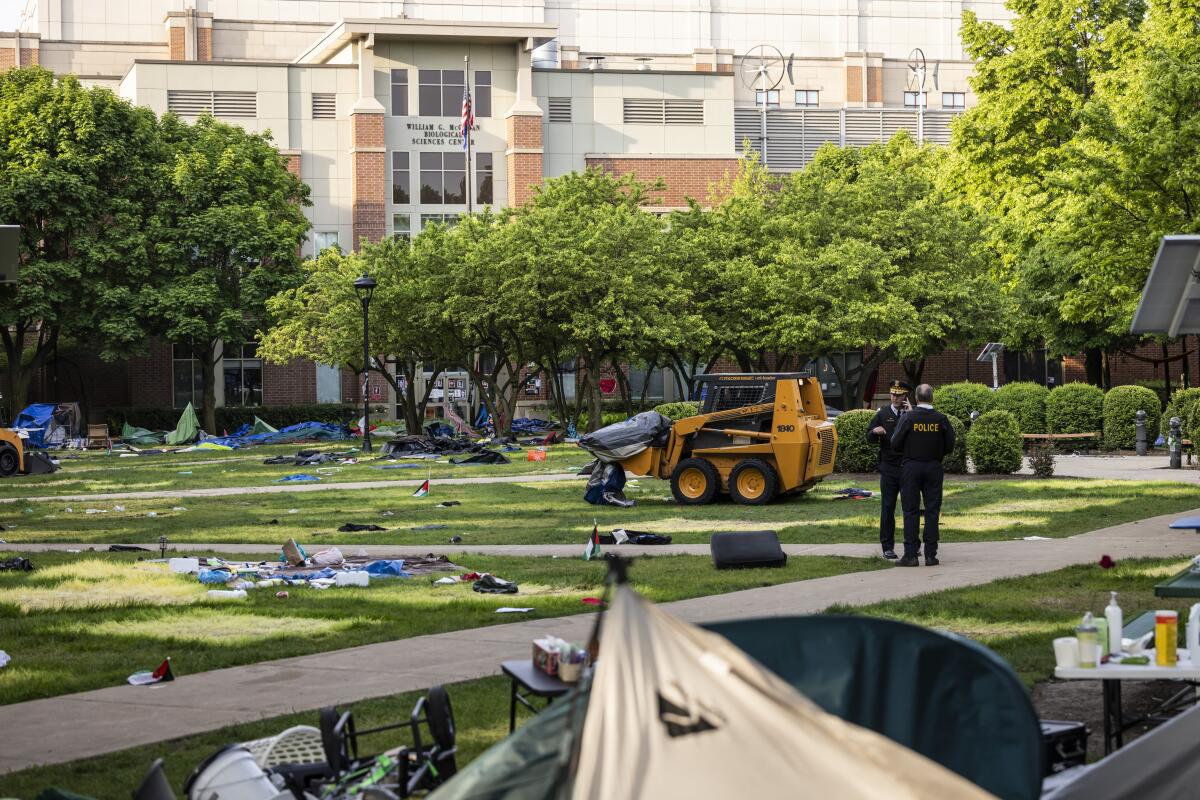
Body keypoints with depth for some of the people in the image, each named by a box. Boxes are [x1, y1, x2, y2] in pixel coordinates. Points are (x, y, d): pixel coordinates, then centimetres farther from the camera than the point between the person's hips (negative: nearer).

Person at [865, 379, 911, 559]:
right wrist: (875, 432, -14)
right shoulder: (883, 414, 6)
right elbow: (869, 438, 8)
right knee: (887, 507, -1)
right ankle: (887, 546, 3)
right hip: (889, 468, 0)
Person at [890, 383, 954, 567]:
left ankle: (910, 555, -2)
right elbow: (950, 446, 1)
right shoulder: (941, 419, -3)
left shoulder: (907, 418, -8)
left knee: (911, 511, 1)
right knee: (932, 511, 6)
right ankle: (930, 555, 4)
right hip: (934, 468, 2)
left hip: (911, 468, -2)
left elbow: (895, 444, -6)